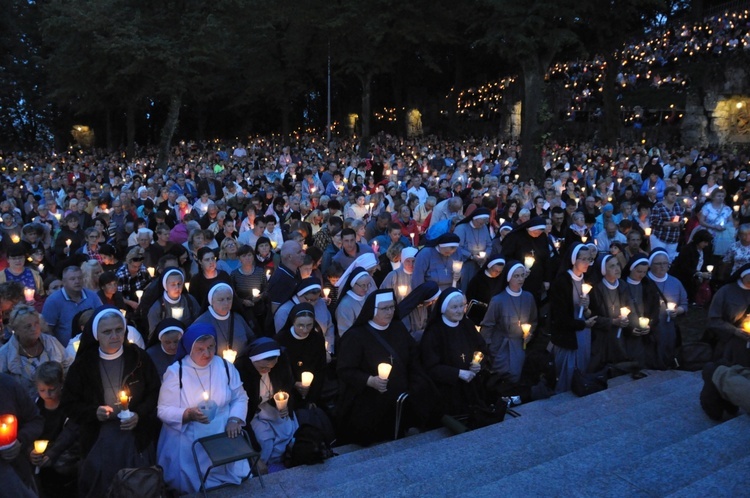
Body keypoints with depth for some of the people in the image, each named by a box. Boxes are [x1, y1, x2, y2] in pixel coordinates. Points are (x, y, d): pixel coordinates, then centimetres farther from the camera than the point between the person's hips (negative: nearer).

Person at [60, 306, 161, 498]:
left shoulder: (139, 357, -5)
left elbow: (155, 394, 2)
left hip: (137, 436, 0)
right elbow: (68, 404, 2)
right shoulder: (83, 364, -4)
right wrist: (93, 412, -15)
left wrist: (139, 415, -14)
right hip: (98, 439, 0)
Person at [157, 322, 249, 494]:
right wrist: (188, 414, -24)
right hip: (187, 445, -2)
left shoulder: (225, 366, 0)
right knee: (192, 487, -1)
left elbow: (240, 397, 6)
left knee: (230, 486, 3)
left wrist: (234, 420, -12)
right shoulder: (175, 372, -8)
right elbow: (163, 410, -7)